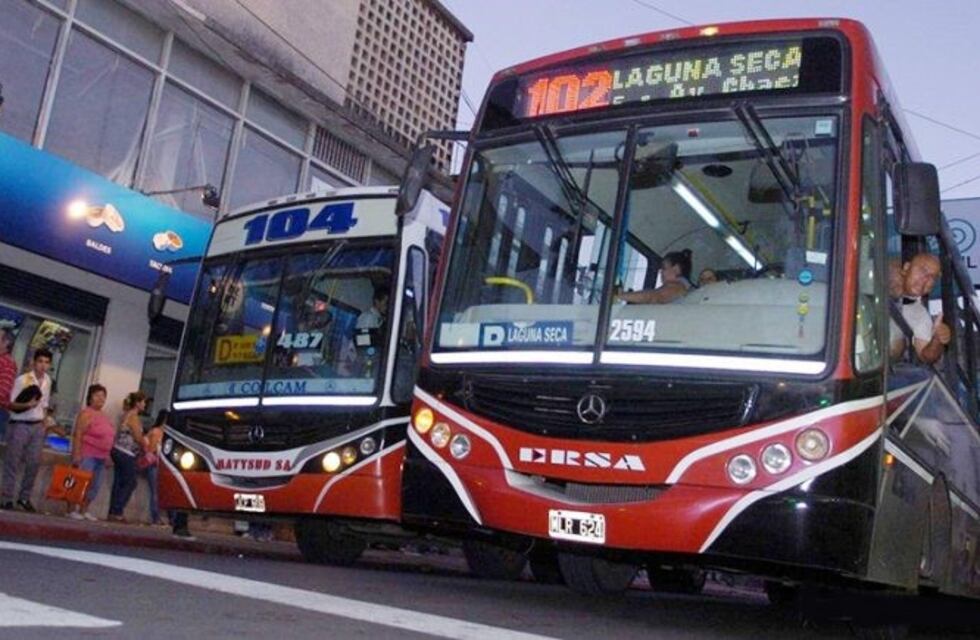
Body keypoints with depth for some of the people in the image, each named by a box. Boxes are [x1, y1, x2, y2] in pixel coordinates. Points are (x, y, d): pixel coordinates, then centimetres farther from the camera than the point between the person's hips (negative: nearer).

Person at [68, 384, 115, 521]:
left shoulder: (104, 417, 18)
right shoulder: (86, 414, -7)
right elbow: (77, 435, -13)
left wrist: (107, 456, 18)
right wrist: (77, 454, -20)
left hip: (100, 457, 8)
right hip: (87, 455, -8)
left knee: (95, 486, 9)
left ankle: (84, 510, 17)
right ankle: (74, 510, -3)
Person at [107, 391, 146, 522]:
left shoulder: (127, 415, 17)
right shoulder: (133, 417, -12)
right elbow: (138, 438, -12)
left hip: (119, 452, 9)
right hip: (126, 454, -9)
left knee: (118, 483, 8)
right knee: (130, 483, -4)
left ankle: (113, 512, 7)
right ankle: (117, 512, -5)